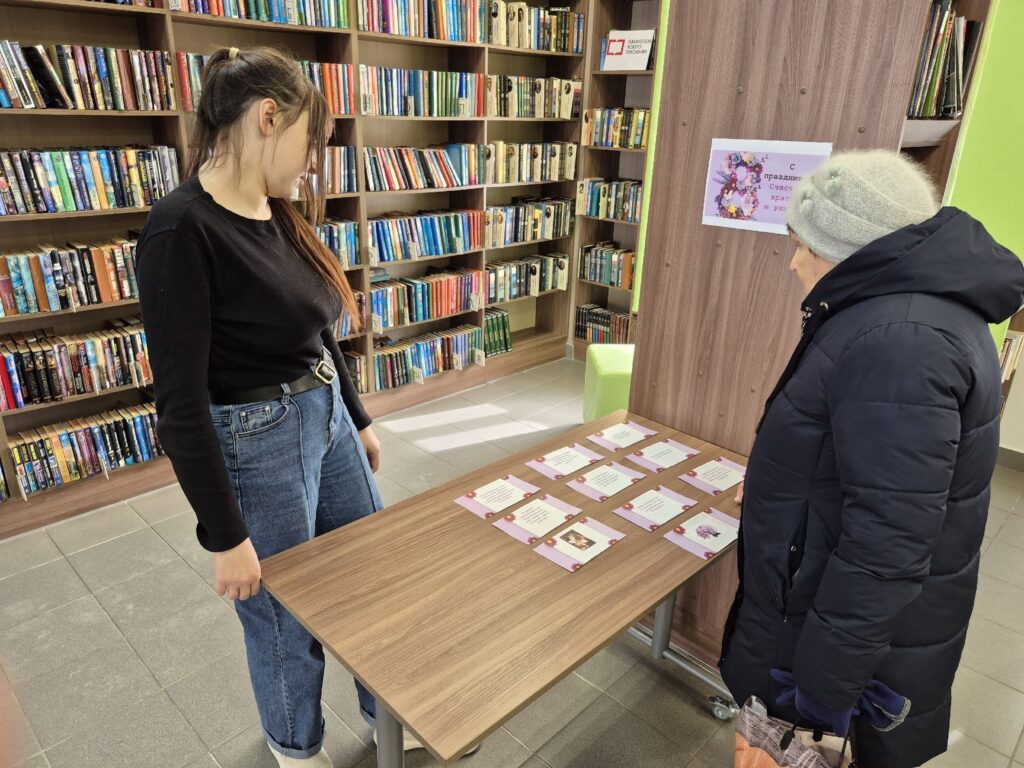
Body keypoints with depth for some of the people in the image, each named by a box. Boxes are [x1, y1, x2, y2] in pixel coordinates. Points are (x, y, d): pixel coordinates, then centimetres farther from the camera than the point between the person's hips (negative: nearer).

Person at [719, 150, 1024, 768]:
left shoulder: (899, 339, -29)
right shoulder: (912, 304, 5)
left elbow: (886, 543, -31)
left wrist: (817, 691, -24)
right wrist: (782, 483, 28)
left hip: (858, 626, -9)